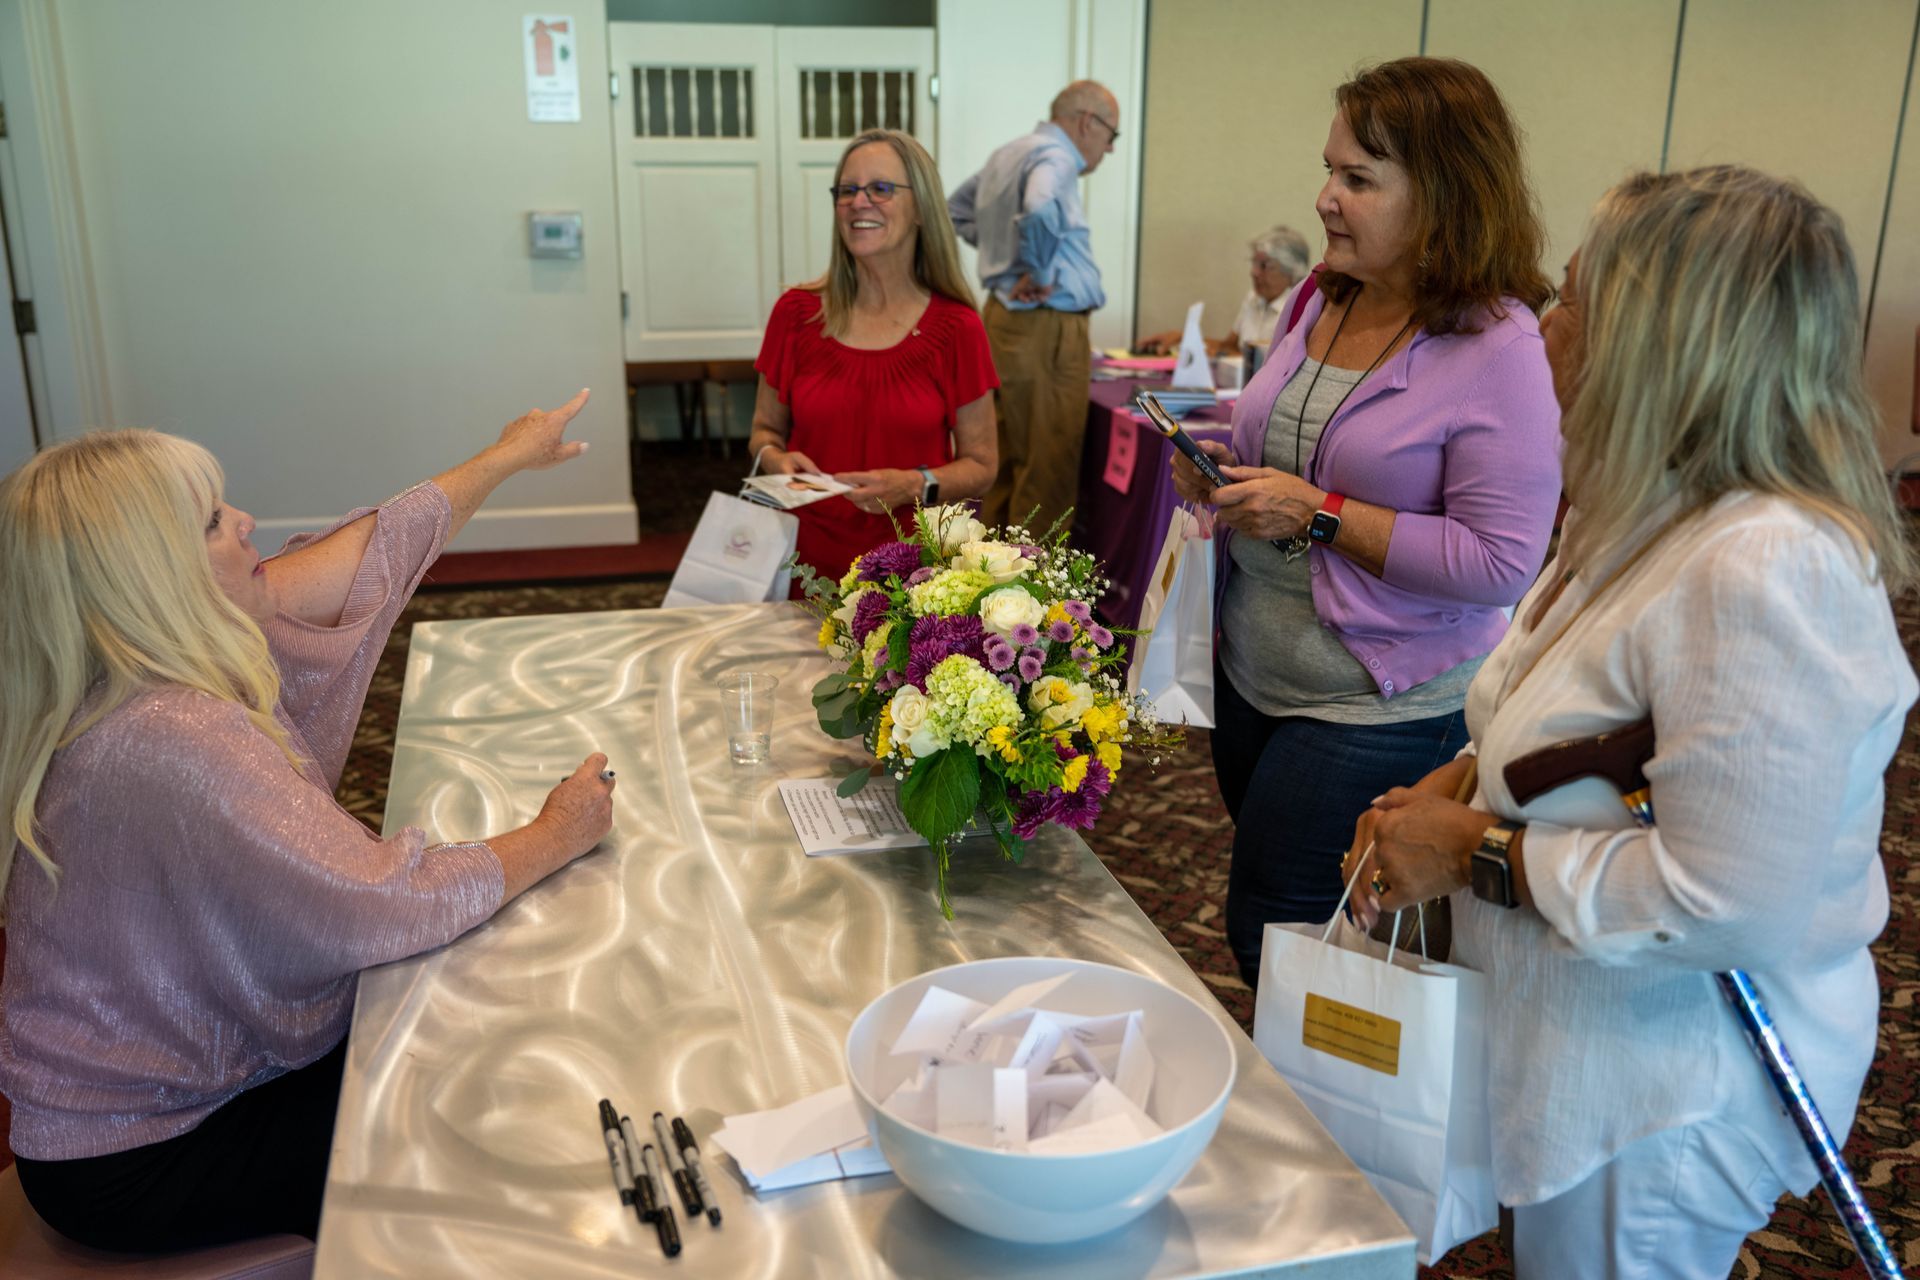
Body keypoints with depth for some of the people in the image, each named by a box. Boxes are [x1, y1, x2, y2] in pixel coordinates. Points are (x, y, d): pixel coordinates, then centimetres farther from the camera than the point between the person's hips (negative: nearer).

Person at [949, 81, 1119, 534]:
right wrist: (1038, 273, -21)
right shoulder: (1054, 157, -14)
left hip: (1004, 316, 10)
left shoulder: (1009, 153, 17)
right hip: (1046, 328, -10)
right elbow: (1040, 212, -37)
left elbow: (957, 209, 31)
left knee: (1008, 459, 17)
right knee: (1049, 467, -5)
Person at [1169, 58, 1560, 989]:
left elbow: (1501, 562, -22)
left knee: (1272, 935, 1)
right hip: (1252, 669, 7)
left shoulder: (1500, 351, -18)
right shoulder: (1325, 301, 4)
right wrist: (1222, 473, -1)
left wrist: (1321, 516, -22)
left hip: (1374, 707, -7)